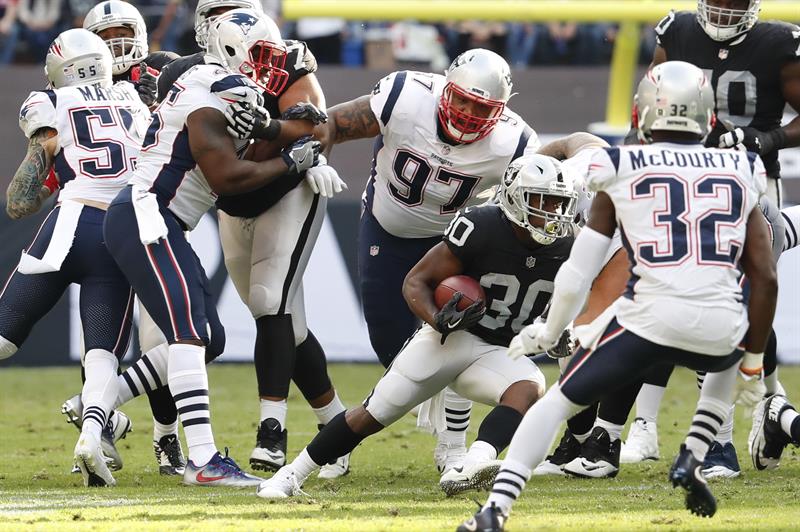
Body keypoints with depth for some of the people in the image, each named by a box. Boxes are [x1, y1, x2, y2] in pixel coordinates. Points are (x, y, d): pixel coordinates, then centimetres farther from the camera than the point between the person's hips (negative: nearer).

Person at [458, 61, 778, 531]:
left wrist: (549, 334, 27)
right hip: (720, 327, 2)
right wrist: (754, 359, 22)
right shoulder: (740, 176, 15)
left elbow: (578, 272, 11)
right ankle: (691, 461, 19)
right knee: (731, 359, 39)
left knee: (562, 399, 16)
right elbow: (765, 279, 10)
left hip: (650, 317, -2)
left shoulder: (621, 173, 9)